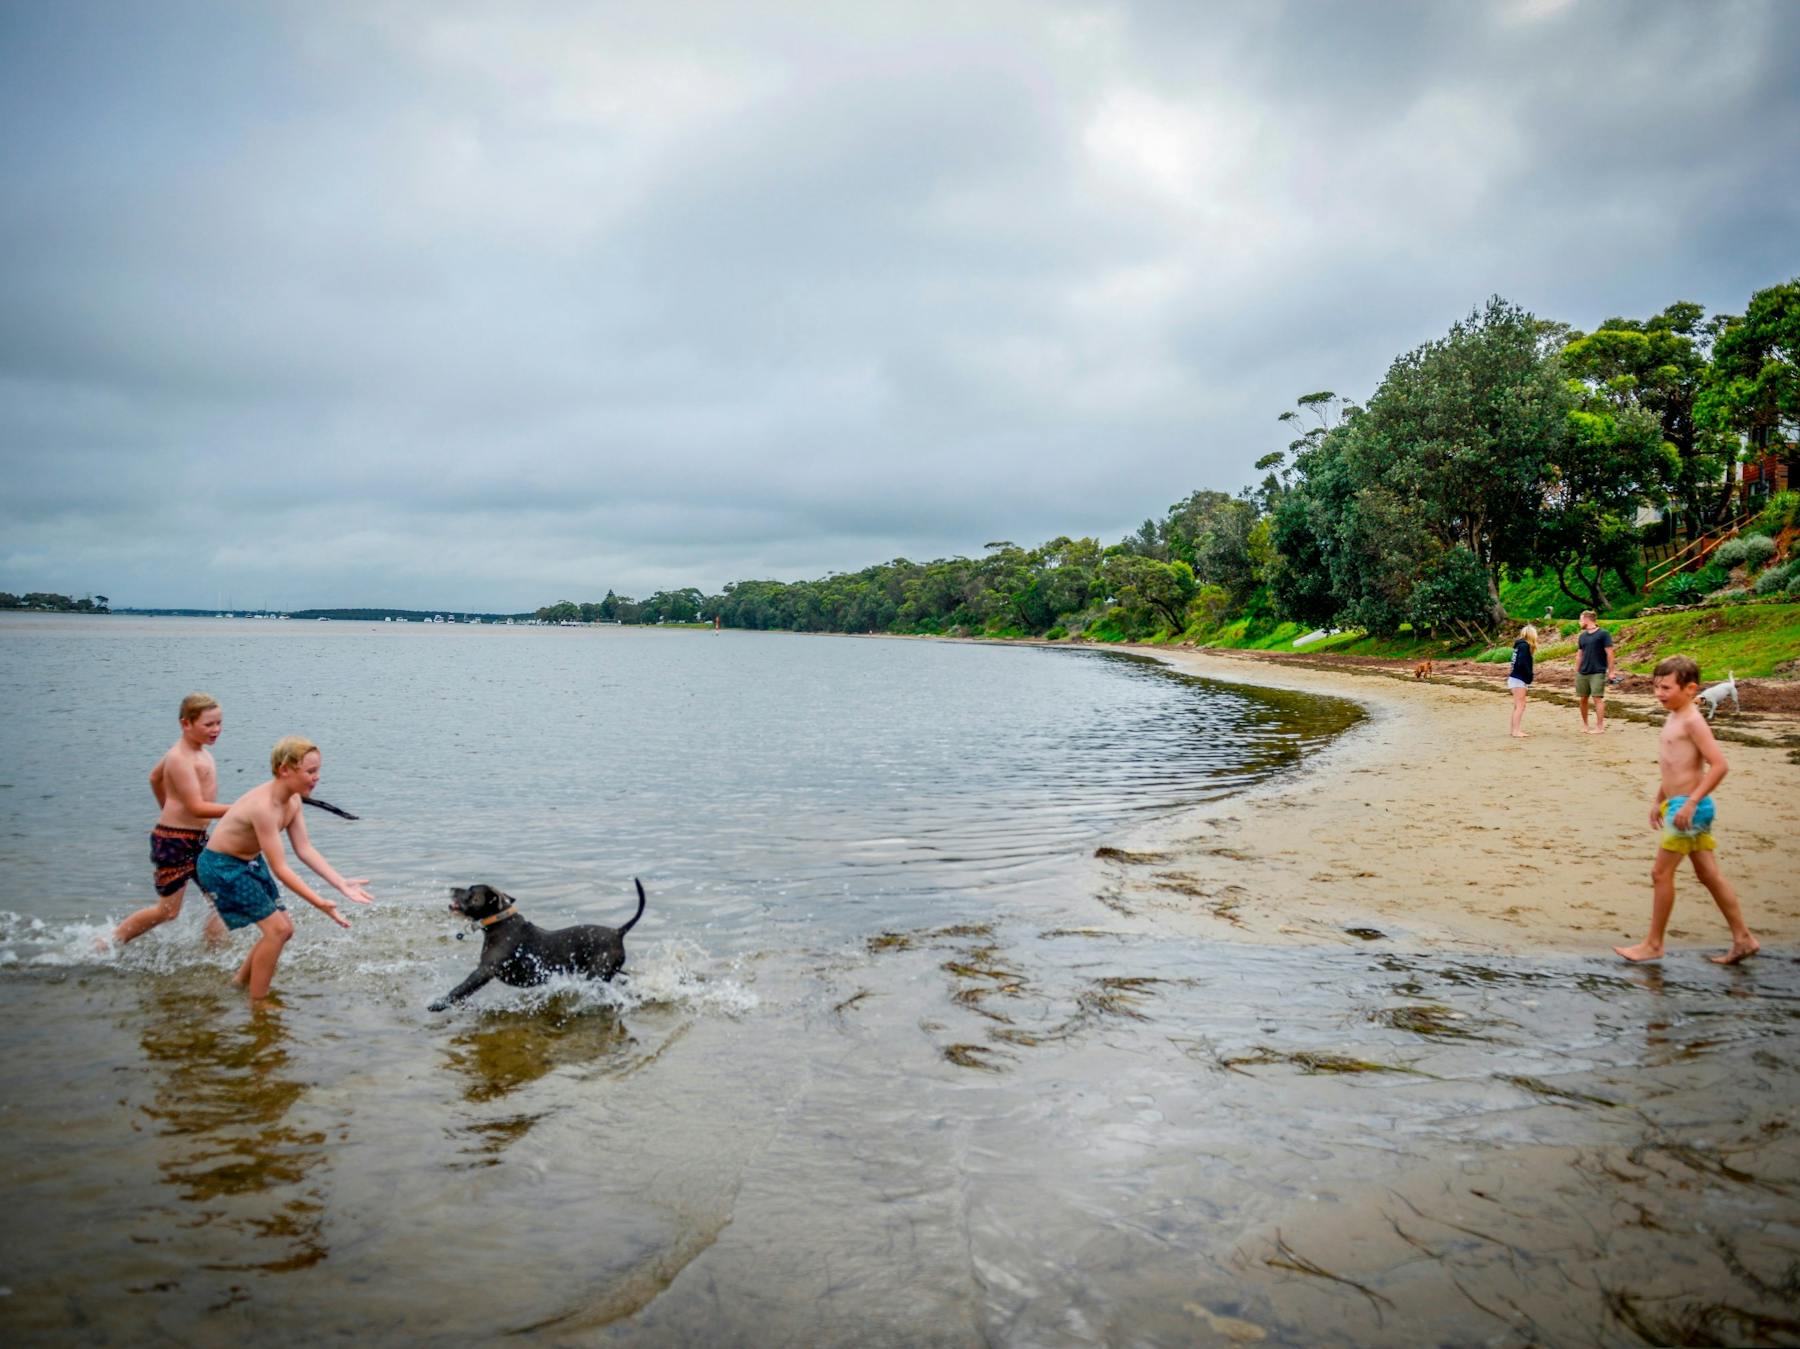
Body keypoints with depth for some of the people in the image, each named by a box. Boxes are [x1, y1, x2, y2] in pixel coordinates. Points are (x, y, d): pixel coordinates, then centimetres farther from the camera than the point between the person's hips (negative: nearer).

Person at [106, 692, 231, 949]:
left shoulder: (200, 750, 10)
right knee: (168, 910, 1)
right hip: (174, 841, -9)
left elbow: (155, 777, 27)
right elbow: (197, 807, -27)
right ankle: (107, 943, 18)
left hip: (197, 839, 9)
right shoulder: (181, 758, -20)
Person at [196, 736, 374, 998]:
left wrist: (342, 884, -13)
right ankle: (258, 1002, 4)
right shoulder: (264, 806, -34)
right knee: (276, 928, -11)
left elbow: (305, 849, -4)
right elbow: (280, 869, -32)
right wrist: (319, 904, -33)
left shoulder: (293, 801, -6)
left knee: (284, 929, 11)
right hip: (221, 866, -9)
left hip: (250, 862, 9)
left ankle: (241, 980, 32)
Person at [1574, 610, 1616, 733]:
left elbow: (1609, 653, -7)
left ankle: (1600, 727, -5)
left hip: (1598, 673, -6)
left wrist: (1610, 672, -9)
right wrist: (1576, 672, 15)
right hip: (1582, 673, 6)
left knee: (1598, 699, -8)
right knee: (1582, 699, 8)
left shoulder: (1603, 634, -5)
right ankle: (1584, 724, 22)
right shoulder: (1582, 636, 13)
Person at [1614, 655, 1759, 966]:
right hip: (1679, 805, 10)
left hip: (1689, 807, -10)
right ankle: (1743, 938, 21)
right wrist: (1659, 801, 23)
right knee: (1709, 874, 14)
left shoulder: (1691, 721, -16)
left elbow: (1720, 765, -23)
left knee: (1661, 872, -3)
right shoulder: (1674, 719, 13)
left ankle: (1653, 945, 6)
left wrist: (1691, 802, -24)